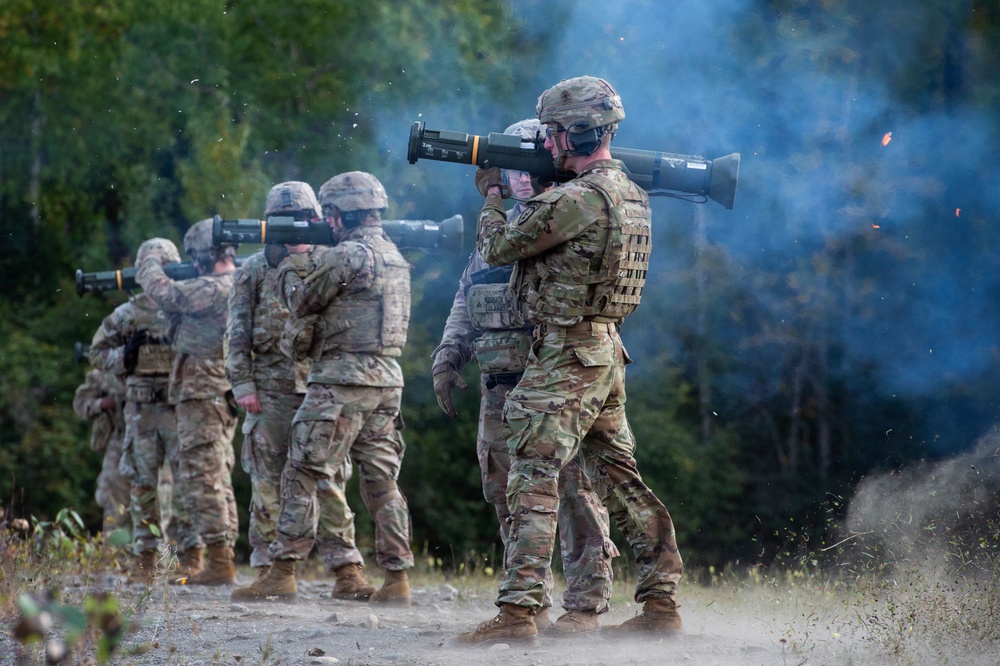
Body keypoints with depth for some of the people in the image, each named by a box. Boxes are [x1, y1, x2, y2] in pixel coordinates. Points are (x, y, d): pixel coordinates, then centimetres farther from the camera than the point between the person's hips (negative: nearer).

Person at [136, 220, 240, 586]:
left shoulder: (214, 288, -18)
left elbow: (162, 291, -15)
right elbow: (183, 302, 24)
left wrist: (152, 255, 2)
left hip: (203, 394, -10)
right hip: (224, 394, 10)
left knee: (202, 477, -9)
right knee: (217, 477, 14)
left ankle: (218, 562, -12)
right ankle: (224, 555, 16)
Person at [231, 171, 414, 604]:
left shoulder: (348, 255, -13)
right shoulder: (392, 255, 15)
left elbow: (303, 302, -2)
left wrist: (291, 261, 13)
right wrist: (308, 257, 21)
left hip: (342, 380, -8)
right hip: (388, 380, 8)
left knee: (302, 477, -4)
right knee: (382, 481, 9)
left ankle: (282, 575, -6)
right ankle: (397, 581, 6)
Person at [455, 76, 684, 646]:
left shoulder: (576, 200, -19)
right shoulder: (631, 194, 11)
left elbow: (499, 248, -7)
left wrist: (492, 193, 11)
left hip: (565, 355, -9)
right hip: (606, 352, 9)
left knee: (533, 480, -10)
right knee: (620, 480, 13)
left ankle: (518, 613, -16)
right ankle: (662, 603, 14)